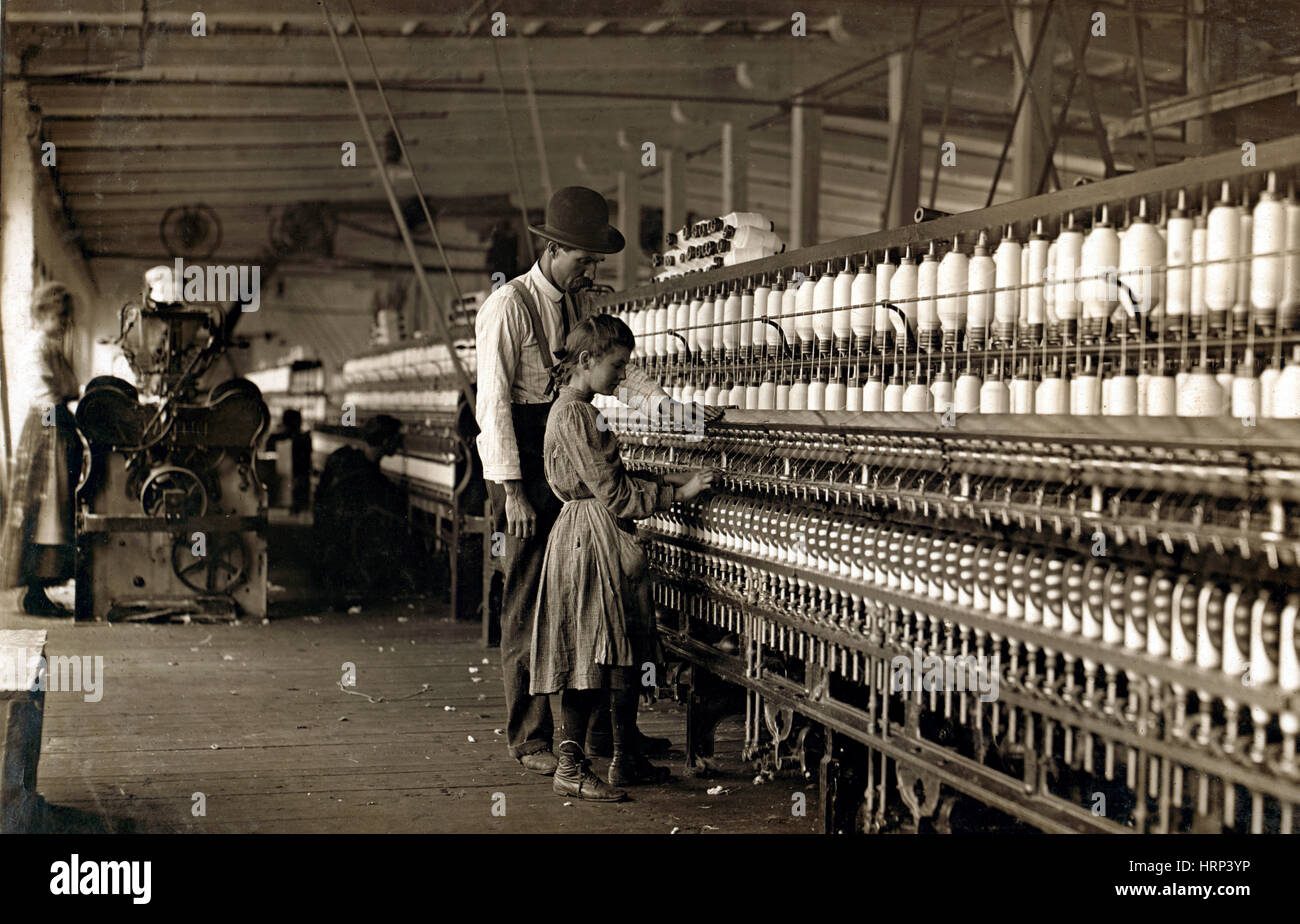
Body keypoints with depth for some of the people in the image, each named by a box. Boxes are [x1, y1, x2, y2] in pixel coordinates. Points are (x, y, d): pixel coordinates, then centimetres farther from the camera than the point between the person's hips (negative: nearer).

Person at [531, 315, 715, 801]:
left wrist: (667, 481, 10)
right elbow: (614, 494, -18)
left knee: (622, 654, 13)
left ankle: (627, 759, 22)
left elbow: (615, 480, 18)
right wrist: (676, 493, -12)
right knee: (589, 657, -6)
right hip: (589, 543, -10)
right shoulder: (573, 415, -16)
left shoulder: (581, 411, 16)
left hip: (609, 543, 10)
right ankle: (570, 768, 0)